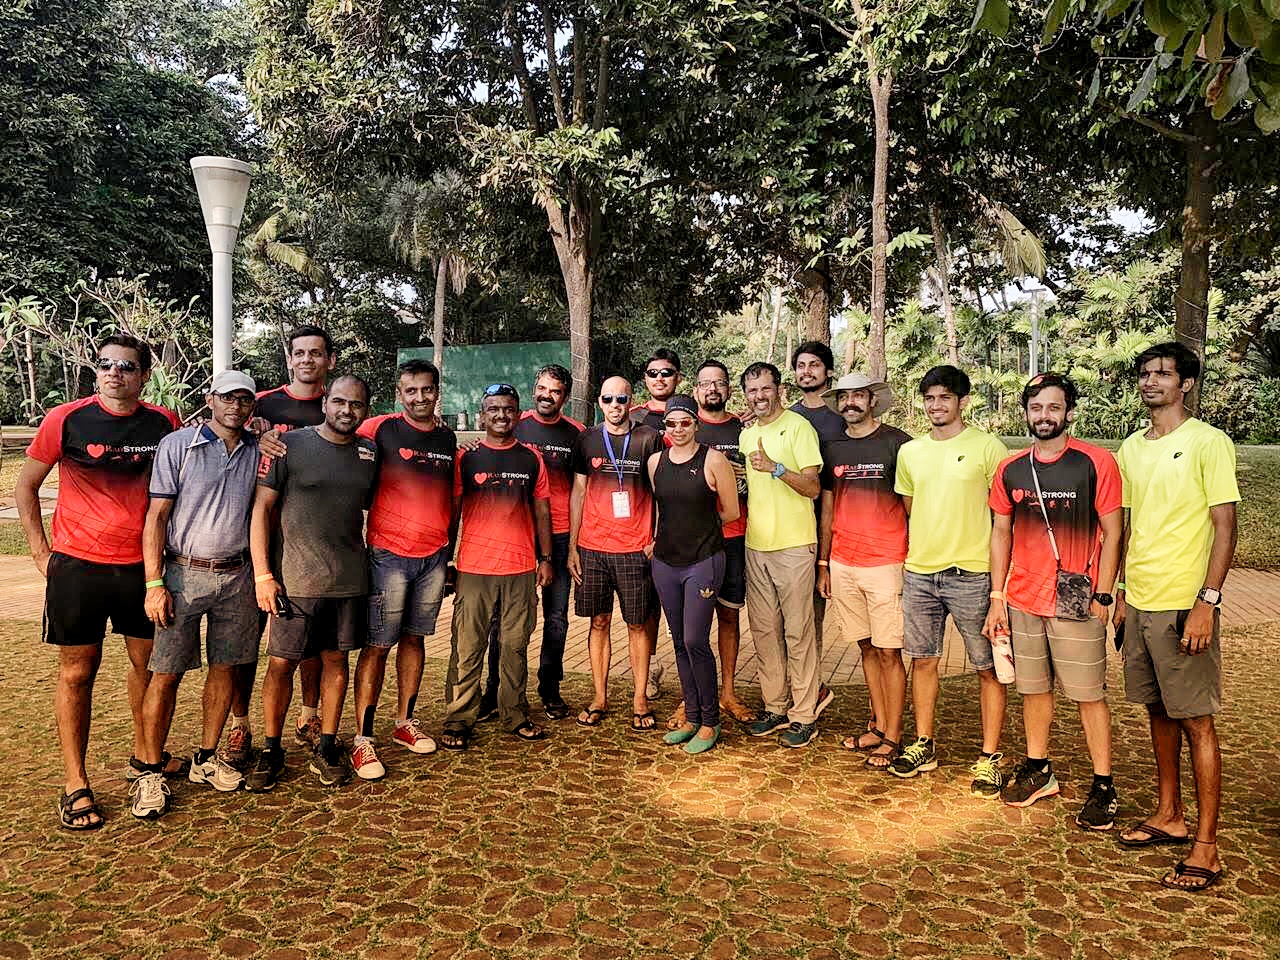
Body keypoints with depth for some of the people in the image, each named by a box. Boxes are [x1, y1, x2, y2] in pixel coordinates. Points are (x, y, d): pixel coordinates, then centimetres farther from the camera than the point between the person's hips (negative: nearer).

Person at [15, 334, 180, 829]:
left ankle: (144, 755, 32)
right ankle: (75, 784, 16)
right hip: (78, 565, -2)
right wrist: (40, 550, 0)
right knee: (78, 672, 5)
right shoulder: (66, 420, -7)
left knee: (147, 663, 12)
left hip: (142, 565, 2)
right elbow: (26, 486, 4)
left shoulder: (164, 423, -1)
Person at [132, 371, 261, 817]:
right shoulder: (177, 445, -3)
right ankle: (150, 772, 12)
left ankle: (206, 759, 24)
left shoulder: (258, 453, 7)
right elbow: (156, 517, -5)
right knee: (166, 673, -1)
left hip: (238, 577, 3)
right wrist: (154, 584, -10)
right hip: (184, 575, -3)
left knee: (226, 668, 9)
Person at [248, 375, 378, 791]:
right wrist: (263, 573, -9)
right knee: (281, 663, 3)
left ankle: (327, 747, 23)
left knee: (335, 660, 10)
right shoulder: (291, 444, -4)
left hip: (350, 581, 3)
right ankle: (271, 750, 20)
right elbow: (261, 508, -4)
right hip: (296, 580, -3)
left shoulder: (370, 453, 7)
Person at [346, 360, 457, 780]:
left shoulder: (447, 438, 9)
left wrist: (450, 554, 16)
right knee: (377, 646, -1)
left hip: (434, 557, 4)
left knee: (414, 638, 14)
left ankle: (405, 722, 27)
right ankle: (363, 739, 7)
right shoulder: (380, 429, -5)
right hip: (389, 555, -4)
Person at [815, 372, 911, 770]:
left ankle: (893, 737, 11)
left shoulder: (896, 443, -4)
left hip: (885, 563, -4)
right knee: (867, 648, 12)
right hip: (843, 565, 5)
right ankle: (878, 726, 23)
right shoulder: (832, 448, 10)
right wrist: (823, 565, 12)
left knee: (888, 652, 0)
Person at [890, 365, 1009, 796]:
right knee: (922, 660, 12)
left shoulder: (987, 447, -4)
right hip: (919, 573, 5)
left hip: (972, 574, -4)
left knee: (988, 667, 3)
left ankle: (989, 757, 15)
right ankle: (923, 746, 26)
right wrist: (918, 552, 14)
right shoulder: (910, 452, 10)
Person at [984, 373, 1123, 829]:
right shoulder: (1011, 469, 5)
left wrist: (1103, 595, -9)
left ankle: (1103, 786, 17)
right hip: (1023, 602, 4)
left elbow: (1112, 533, -4)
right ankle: (1038, 771, 30)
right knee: (1033, 688, 14)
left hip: (1077, 603, -4)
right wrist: (996, 597, 8)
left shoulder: (1096, 462, -6)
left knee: (1089, 694, 3)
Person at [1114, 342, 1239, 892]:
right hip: (1139, 602, 6)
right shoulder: (1131, 448, 11)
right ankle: (1169, 816, 28)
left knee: (1196, 721, 0)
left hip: (1183, 605, -6)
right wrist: (1123, 591, 14)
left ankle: (1206, 846, 9)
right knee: (1157, 711, 14)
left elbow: (1225, 528, -11)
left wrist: (1207, 602, -17)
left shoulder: (1208, 443, -7)